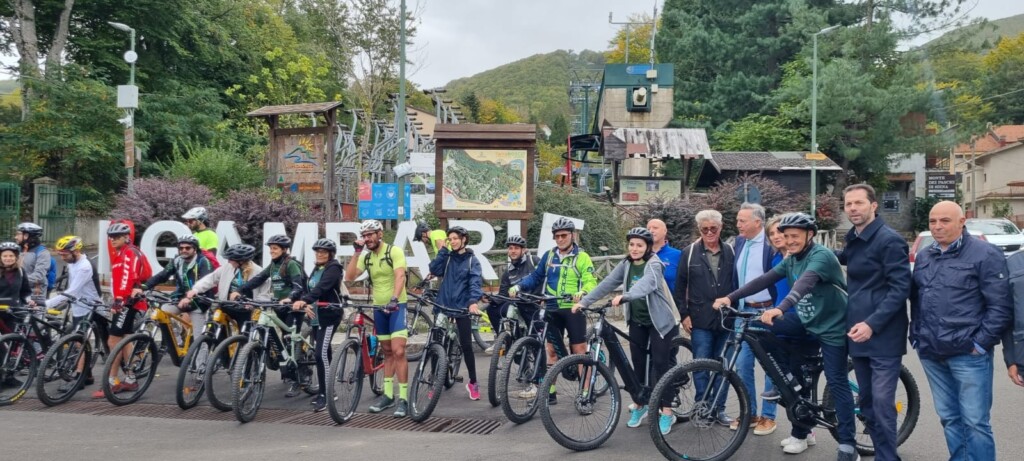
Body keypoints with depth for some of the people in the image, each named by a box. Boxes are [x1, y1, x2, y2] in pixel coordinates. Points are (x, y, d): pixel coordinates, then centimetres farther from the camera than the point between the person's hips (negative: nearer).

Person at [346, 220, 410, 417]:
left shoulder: (394, 251, -11)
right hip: (379, 308, 6)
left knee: (398, 352, -13)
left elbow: (400, 276, -25)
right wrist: (357, 252, -9)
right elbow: (349, 277, -4)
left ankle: (403, 398, -9)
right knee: (387, 352, 14)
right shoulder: (366, 257, 7)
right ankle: (388, 395, 21)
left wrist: (394, 299, -39)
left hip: (397, 306, -6)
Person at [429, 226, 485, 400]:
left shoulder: (472, 260, 1)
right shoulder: (447, 257, 10)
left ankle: (473, 383, 13)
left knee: (466, 345, -1)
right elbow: (434, 270, -6)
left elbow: (476, 281, -13)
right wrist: (443, 250, -9)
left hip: (462, 306, -3)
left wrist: (474, 301, -30)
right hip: (443, 305, 3)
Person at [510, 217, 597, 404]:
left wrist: (582, 292, -32)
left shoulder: (582, 257, -3)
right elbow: (536, 276, 10)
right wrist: (519, 286, -7)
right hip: (552, 310, 4)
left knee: (579, 351, -2)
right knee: (552, 350, 10)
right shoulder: (549, 256, 9)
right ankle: (549, 391, 18)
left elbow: (591, 282, -11)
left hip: (573, 309, -4)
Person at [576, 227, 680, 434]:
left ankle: (667, 412, 4)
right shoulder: (626, 265, 1)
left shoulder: (654, 264, -17)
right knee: (637, 362, 8)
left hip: (660, 321, -5)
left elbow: (647, 283, -37)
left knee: (661, 363, -5)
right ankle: (639, 405, 24)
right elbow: (607, 284, -4)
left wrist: (624, 296, -54)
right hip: (637, 320, 5)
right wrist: (584, 301, -14)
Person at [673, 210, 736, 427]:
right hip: (700, 320, -2)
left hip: (726, 319, 2)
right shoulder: (689, 253, 1)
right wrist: (684, 314, -2)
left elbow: (737, 283, 10)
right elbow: (680, 286, 3)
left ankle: (719, 409, 20)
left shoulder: (730, 252, 6)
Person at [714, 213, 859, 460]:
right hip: (806, 322, 7)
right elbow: (764, 280, -4)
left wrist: (781, 309, -57)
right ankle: (800, 433, 16)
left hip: (831, 326, -7)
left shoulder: (822, 255, -21)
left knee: (836, 382, -5)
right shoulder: (791, 260, 4)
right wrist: (730, 297, -15)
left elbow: (805, 283, -40)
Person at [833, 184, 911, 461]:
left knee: (882, 404, -8)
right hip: (858, 334, 8)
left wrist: (872, 324, -23)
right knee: (867, 403, 13)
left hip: (883, 337, -8)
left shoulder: (889, 240, -12)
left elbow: (900, 288, -18)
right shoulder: (853, 240, 13)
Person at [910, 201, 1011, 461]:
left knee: (975, 422, -2)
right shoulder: (923, 257, 13)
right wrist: (916, 336, 12)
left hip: (968, 354, -6)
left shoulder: (985, 254, -6)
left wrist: (980, 343, -12)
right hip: (931, 354, 6)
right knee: (949, 418, 14)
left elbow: (1001, 306, -10)